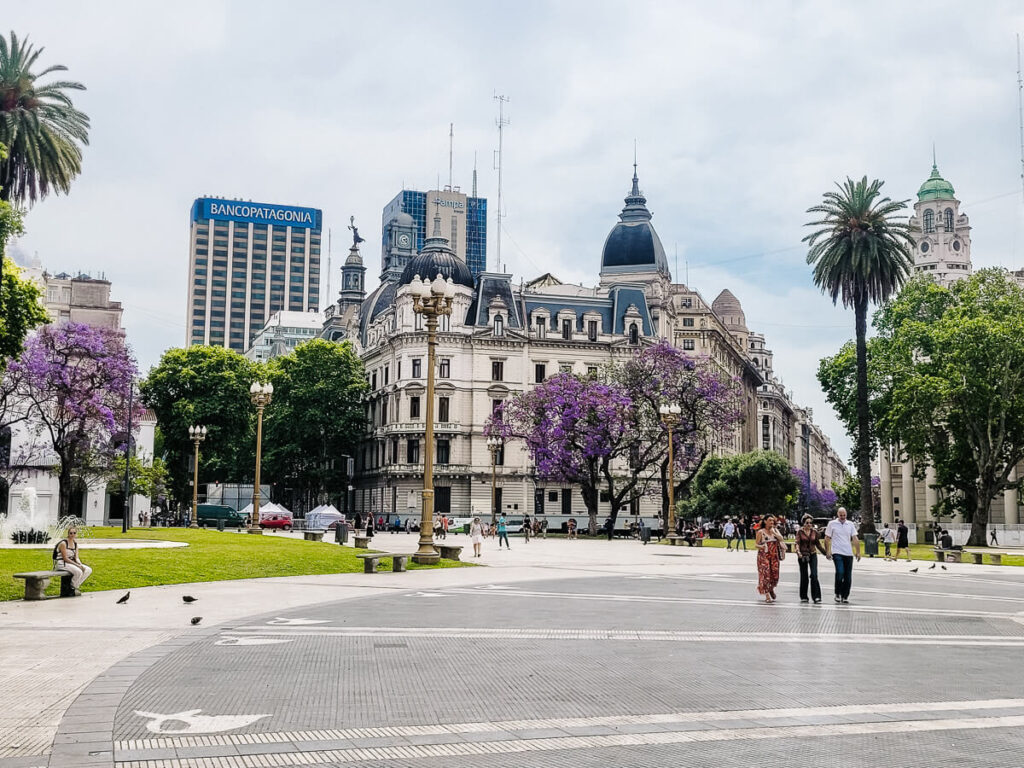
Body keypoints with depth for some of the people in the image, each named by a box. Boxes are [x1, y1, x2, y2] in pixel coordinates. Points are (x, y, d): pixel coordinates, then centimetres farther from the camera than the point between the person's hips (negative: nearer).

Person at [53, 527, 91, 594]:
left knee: (89, 570, -7)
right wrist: (77, 565, -22)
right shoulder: (63, 543, -15)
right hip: (62, 563, -8)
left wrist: (81, 565, -14)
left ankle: (76, 586, 0)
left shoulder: (75, 544, 9)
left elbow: (76, 558, 6)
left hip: (71, 563, 8)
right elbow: (65, 558, -18)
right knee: (78, 571, -32)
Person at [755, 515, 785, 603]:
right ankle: (767, 596, -7)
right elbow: (757, 544, -2)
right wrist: (761, 546, -23)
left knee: (775, 573, 3)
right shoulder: (761, 532, -1)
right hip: (764, 556, -4)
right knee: (766, 574, -10)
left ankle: (771, 589, 33)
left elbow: (781, 539, -4)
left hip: (774, 555, 4)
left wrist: (774, 532, -14)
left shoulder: (775, 530, 11)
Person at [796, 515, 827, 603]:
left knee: (814, 575, -12)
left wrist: (825, 553, 10)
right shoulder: (800, 532, -2)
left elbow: (818, 544, 14)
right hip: (802, 556, -1)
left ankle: (816, 597, -13)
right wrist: (798, 552, -30)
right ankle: (804, 597, 16)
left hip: (813, 555, 1)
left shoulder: (814, 532, 6)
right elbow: (797, 543, -12)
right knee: (804, 577, 4)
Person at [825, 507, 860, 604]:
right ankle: (838, 594, -4)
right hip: (837, 552, -4)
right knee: (840, 572, -19)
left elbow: (855, 539, 10)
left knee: (848, 576, 4)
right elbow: (827, 538, 4)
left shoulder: (850, 525, 11)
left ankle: (845, 596, 15)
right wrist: (827, 551, -3)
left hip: (848, 553, 4)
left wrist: (858, 552, 2)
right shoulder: (832, 524, 3)